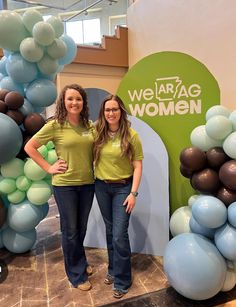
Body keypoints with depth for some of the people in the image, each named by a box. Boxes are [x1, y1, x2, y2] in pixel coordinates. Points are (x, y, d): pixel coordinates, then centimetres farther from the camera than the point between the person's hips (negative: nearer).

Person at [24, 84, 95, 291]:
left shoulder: (90, 126, 2)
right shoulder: (55, 125, -10)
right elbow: (29, 147, -5)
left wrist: (93, 167, 4)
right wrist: (49, 168, -9)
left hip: (88, 183, 4)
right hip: (65, 185, -4)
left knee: (82, 227, 19)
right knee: (70, 230, 9)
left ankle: (81, 262, 45)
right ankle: (77, 274, 30)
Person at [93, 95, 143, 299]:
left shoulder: (131, 135, -11)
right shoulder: (98, 134, -1)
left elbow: (138, 166, -10)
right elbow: (92, 158, 9)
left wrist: (133, 193, -14)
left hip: (123, 188, -4)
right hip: (101, 187, 4)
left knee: (120, 234, -2)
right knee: (110, 231, 17)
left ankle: (122, 280, 18)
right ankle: (113, 270, 37)